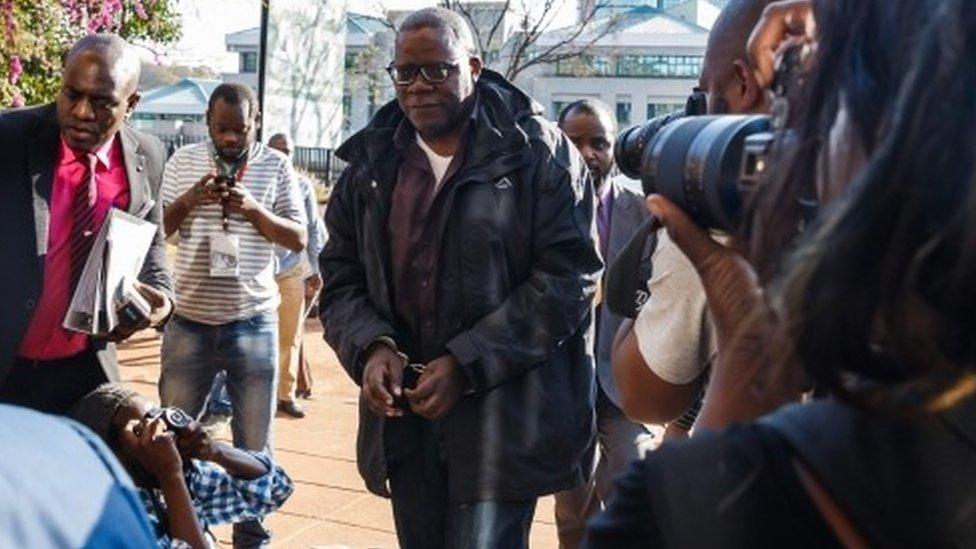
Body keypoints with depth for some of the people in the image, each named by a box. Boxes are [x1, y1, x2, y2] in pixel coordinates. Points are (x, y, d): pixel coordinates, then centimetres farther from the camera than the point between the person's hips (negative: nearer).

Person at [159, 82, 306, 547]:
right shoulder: (183, 161, 4)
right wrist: (188, 201, -13)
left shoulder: (276, 165, 1)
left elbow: (297, 238, 0)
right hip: (190, 322, 1)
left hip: (253, 324, -1)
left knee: (254, 442, 7)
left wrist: (254, 209, -15)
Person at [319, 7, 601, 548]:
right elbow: (340, 278, 11)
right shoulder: (370, 163, 9)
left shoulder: (538, 154, -6)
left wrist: (466, 365, -17)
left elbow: (569, 275, -11)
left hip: (502, 415, -5)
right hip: (404, 414, 5)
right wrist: (371, 347, -11)